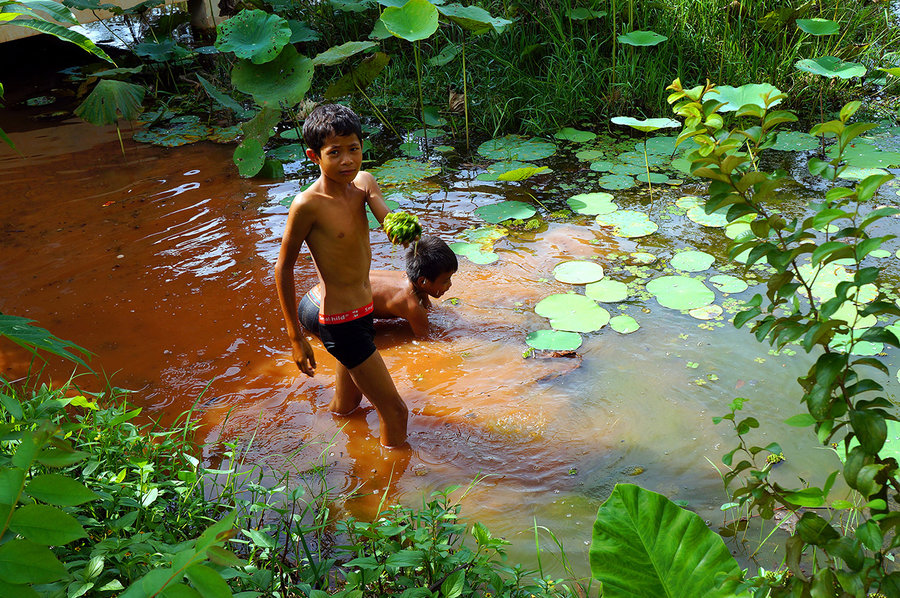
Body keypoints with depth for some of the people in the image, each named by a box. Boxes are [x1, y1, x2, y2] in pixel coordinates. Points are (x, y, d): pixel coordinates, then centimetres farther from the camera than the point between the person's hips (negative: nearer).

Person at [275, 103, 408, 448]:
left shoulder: (363, 182, -1)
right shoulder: (308, 205, -21)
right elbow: (283, 269, -13)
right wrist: (295, 337, -9)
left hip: (362, 314, 7)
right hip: (341, 325, -7)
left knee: (346, 406, 27)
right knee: (395, 412, 0)